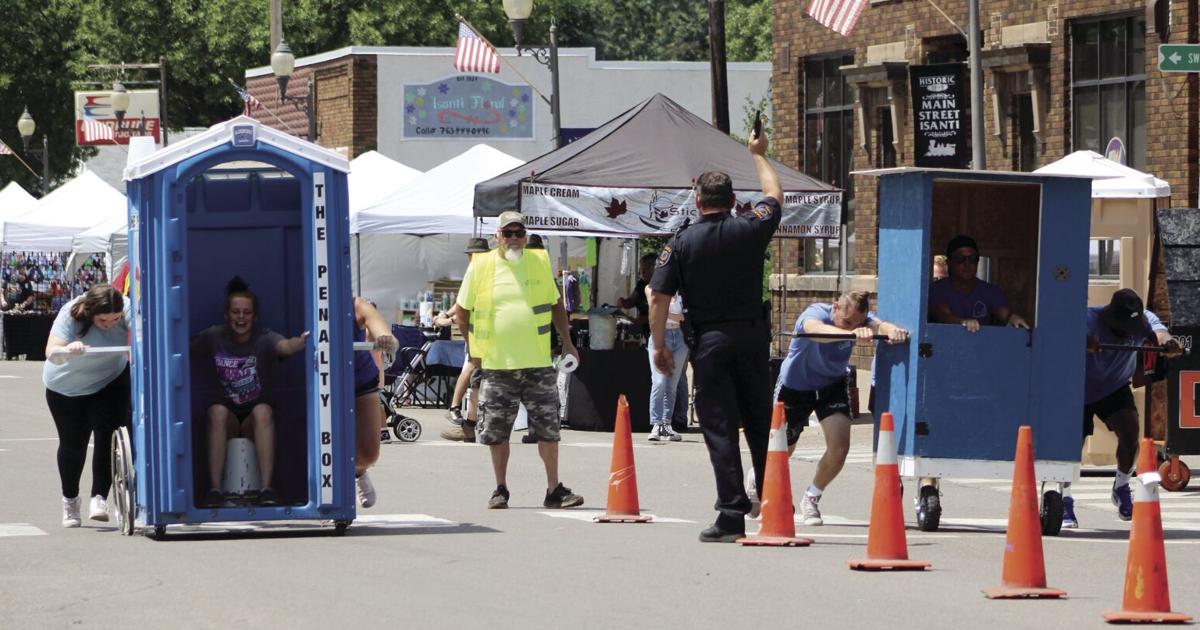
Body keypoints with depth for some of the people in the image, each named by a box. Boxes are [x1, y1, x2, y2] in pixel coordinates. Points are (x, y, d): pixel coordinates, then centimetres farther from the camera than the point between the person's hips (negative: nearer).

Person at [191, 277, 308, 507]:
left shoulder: (264, 339, -13)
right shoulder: (214, 337, -1)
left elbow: (284, 346, -34)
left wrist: (300, 342, -57)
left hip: (255, 420, -1)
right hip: (227, 419, 1)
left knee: (263, 411, -33)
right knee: (217, 411, -31)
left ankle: (266, 488, -37)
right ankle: (214, 489, -32)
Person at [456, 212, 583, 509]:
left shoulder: (540, 262, 6)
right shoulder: (480, 266, 1)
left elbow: (555, 303, 18)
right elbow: (463, 311, 9)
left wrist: (567, 343, 15)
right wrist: (474, 350, 5)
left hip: (538, 363, 1)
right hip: (496, 365, -1)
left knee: (548, 428, 0)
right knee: (497, 432, 4)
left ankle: (554, 490, 7)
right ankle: (500, 490, 16)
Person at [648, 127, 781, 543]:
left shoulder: (681, 243, -4)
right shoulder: (750, 231, 0)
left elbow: (659, 297, -6)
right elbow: (774, 196, 21)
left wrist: (659, 345, 4)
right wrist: (758, 155, 36)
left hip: (709, 341, -2)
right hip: (752, 335, 2)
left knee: (719, 429, -2)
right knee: (760, 424, 13)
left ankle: (732, 515, -9)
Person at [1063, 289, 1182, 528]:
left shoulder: (1143, 320, -18)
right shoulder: (1091, 319, -30)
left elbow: (1157, 330, -38)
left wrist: (1167, 342, -64)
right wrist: (1082, 342, -74)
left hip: (1115, 389, 2)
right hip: (1080, 390, -2)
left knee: (1130, 433, -18)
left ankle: (1122, 487, 8)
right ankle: (1065, 502, 13)